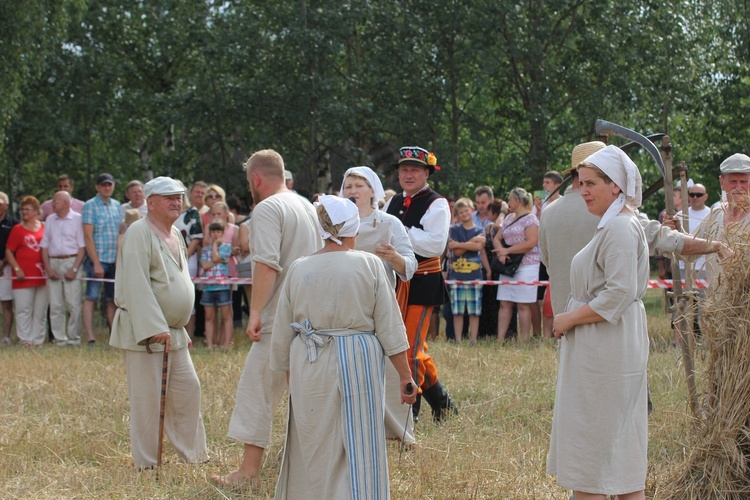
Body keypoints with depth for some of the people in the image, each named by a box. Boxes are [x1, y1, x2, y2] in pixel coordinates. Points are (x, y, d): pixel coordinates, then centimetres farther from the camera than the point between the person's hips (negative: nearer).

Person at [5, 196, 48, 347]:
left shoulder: (44, 227, 8)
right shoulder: (17, 229, 3)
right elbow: (9, 252, 2)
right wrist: (17, 269, -10)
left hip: (42, 276, 2)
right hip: (23, 276, -2)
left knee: (40, 310, 5)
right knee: (23, 309, -3)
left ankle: (38, 340, 11)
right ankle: (25, 339, 1)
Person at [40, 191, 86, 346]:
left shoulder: (77, 219, -1)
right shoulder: (50, 220, 14)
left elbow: (82, 246, -4)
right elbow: (44, 245, 13)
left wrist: (74, 269, -11)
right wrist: (48, 268, 1)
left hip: (72, 262, -4)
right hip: (53, 262, 4)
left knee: (74, 303, -6)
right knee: (55, 304, 2)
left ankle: (74, 337, 2)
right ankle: (59, 338, 8)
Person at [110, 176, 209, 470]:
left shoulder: (176, 235, 14)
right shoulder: (140, 233, -14)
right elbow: (137, 286, -21)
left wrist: (172, 327, 18)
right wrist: (155, 329, -25)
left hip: (174, 332, 9)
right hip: (142, 332, -9)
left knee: (188, 390, 11)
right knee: (147, 398, -4)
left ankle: (193, 455, 22)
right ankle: (146, 464, 4)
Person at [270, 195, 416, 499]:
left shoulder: (299, 270, 2)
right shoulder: (369, 265, -4)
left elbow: (282, 334, 8)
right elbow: (390, 328, -4)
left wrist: (289, 371, 21)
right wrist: (405, 376, 1)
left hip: (309, 369, 2)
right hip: (358, 364, -2)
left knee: (313, 450, 14)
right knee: (360, 449, 3)